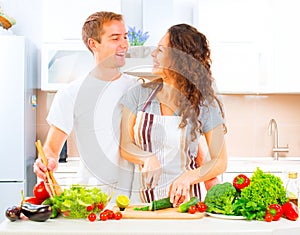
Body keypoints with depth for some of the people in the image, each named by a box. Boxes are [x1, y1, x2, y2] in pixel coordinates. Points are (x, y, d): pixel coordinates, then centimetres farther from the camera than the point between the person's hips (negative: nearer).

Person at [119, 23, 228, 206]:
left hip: (183, 197, -2)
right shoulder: (139, 94, 3)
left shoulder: (204, 104, -3)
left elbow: (220, 162, -2)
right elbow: (125, 145, 2)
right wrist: (147, 157, -18)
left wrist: (188, 177, -18)